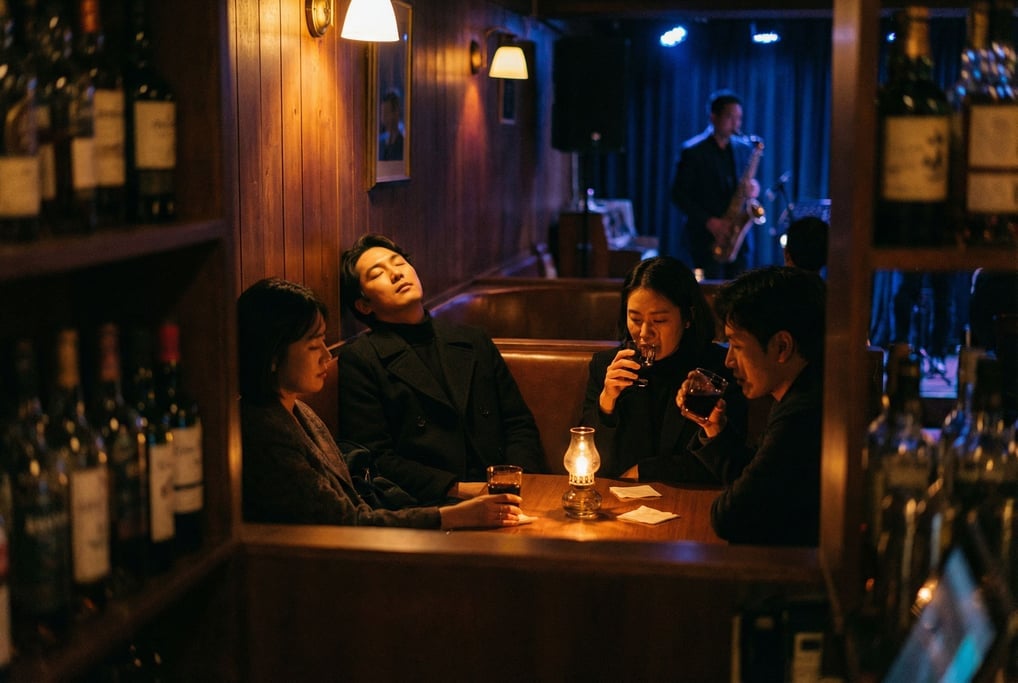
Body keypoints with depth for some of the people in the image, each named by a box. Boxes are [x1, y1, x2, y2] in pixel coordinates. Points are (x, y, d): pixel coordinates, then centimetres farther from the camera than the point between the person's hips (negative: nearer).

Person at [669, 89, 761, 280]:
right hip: (706, 237, -4)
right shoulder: (693, 151, -5)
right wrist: (708, 221, -15)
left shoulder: (744, 148, 10)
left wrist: (753, 187, -6)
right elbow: (679, 194, -6)